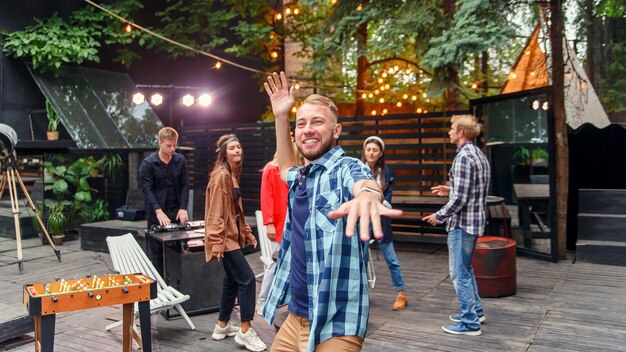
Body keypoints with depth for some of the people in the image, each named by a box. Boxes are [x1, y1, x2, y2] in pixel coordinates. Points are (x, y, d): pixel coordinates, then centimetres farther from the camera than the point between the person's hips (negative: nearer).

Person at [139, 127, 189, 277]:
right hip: (156, 213, -3)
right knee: (157, 251, 2)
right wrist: (158, 211, -22)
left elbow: (185, 185, 5)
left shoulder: (181, 160, 4)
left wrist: (183, 208, -7)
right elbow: (147, 189, -11)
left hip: (176, 211, 3)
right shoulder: (148, 163, -6)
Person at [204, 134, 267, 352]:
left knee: (232, 280, 14)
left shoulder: (232, 174, 13)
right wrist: (216, 242, -23)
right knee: (247, 279, -10)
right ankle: (245, 331, -2)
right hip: (225, 237, -10)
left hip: (233, 235, 10)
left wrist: (247, 233, 19)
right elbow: (215, 212, -19)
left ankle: (222, 326, 26)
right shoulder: (220, 176, -15)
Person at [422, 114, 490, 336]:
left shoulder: (463, 157, -20)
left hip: (462, 222, -10)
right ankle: (475, 310, 34)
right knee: (465, 268, 23)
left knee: (459, 272, -1)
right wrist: (450, 191, 19)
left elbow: (460, 199, -23)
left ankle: (470, 323, 7)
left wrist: (439, 216, -11)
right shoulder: (479, 155, 12)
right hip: (476, 220, 10)